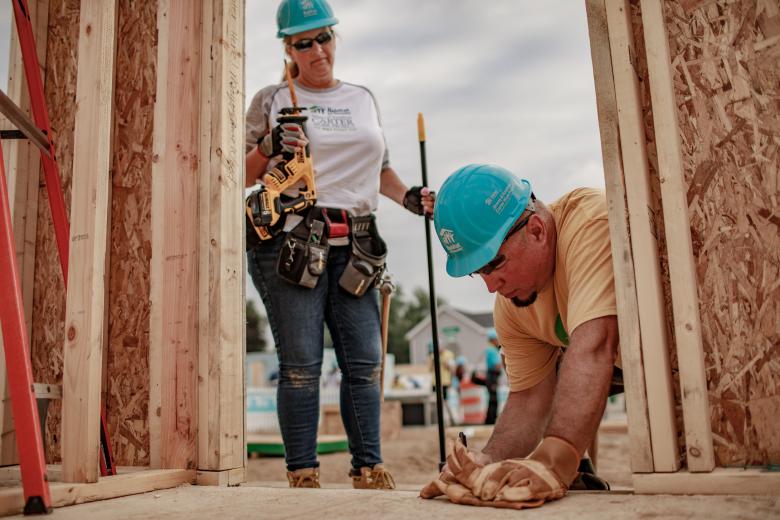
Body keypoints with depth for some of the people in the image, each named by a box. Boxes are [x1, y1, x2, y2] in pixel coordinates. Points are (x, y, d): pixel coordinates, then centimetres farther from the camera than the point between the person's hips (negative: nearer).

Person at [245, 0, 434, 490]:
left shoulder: (364, 98, 21)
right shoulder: (272, 100, 10)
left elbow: (379, 167, 28)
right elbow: (244, 176, 9)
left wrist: (408, 196, 11)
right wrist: (268, 147, -10)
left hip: (354, 247, 4)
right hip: (291, 242, -3)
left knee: (365, 362, 0)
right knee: (301, 363, -6)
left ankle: (369, 468, 8)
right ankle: (302, 473, 2)